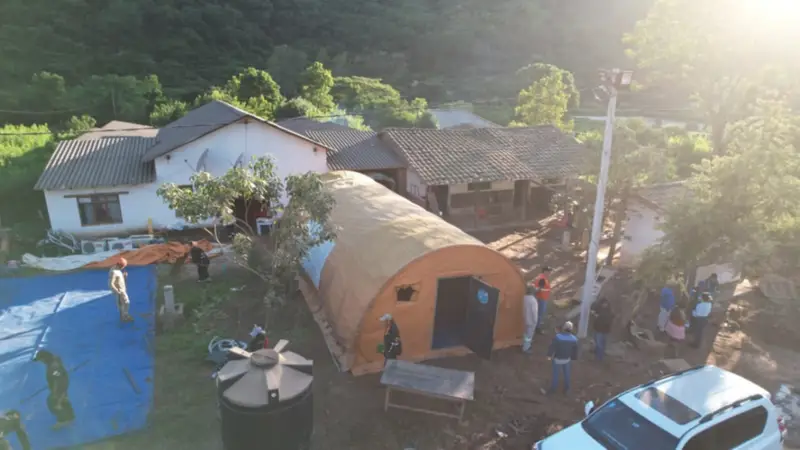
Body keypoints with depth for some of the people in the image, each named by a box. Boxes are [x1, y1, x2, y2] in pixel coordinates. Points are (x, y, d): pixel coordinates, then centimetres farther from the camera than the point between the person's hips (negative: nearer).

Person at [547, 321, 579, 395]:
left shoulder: (557, 337, -27)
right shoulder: (574, 339, -15)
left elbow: (552, 347, -19)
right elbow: (575, 350, -3)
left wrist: (549, 355, -3)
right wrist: (573, 358, 13)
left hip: (557, 358, -3)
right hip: (567, 359, 3)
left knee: (555, 374, 16)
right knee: (567, 374, 23)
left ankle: (553, 388, 30)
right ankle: (566, 389, 37)